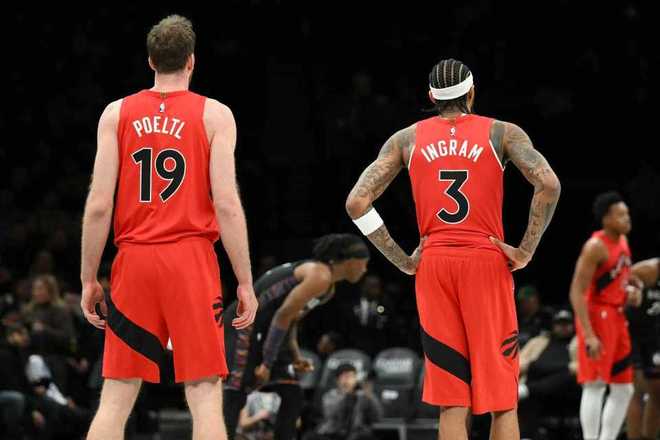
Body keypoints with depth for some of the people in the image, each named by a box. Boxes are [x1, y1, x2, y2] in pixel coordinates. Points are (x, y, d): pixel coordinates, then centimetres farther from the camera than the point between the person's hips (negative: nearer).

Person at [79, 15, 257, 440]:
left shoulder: (117, 114, 6)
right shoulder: (214, 115, 1)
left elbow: (98, 206, 1)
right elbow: (226, 203, -7)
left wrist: (89, 279, 8)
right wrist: (246, 283, -2)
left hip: (134, 261, 2)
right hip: (191, 261, -2)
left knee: (115, 400, 6)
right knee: (205, 396, -1)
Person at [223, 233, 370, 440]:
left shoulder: (328, 288, 16)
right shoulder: (320, 276, -17)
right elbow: (283, 315, -21)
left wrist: (296, 356, 8)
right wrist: (267, 364, -19)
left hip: (265, 333, 11)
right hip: (246, 328, -11)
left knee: (293, 396, 7)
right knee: (234, 396, -16)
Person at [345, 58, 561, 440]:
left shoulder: (406, 139, 9)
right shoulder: (502, 133, 3)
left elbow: (357, 203, 2)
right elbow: (548, 185, -13)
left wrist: (402, 261, 5)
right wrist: (526, 251, -6)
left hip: (433, 265, 2)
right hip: (486, 263, -2)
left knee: (452, 404, 2)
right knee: (502, 401, 2)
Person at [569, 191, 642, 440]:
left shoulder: (622, 240, 10)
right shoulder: (596, 247, -17)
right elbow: (577, 293, -20)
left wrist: (630, 291, 4)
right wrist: (589, 335, -27)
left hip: (617, 317, 9)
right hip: (597, 317, -9)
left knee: (623, 389, 10)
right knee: (595, 386, -11)